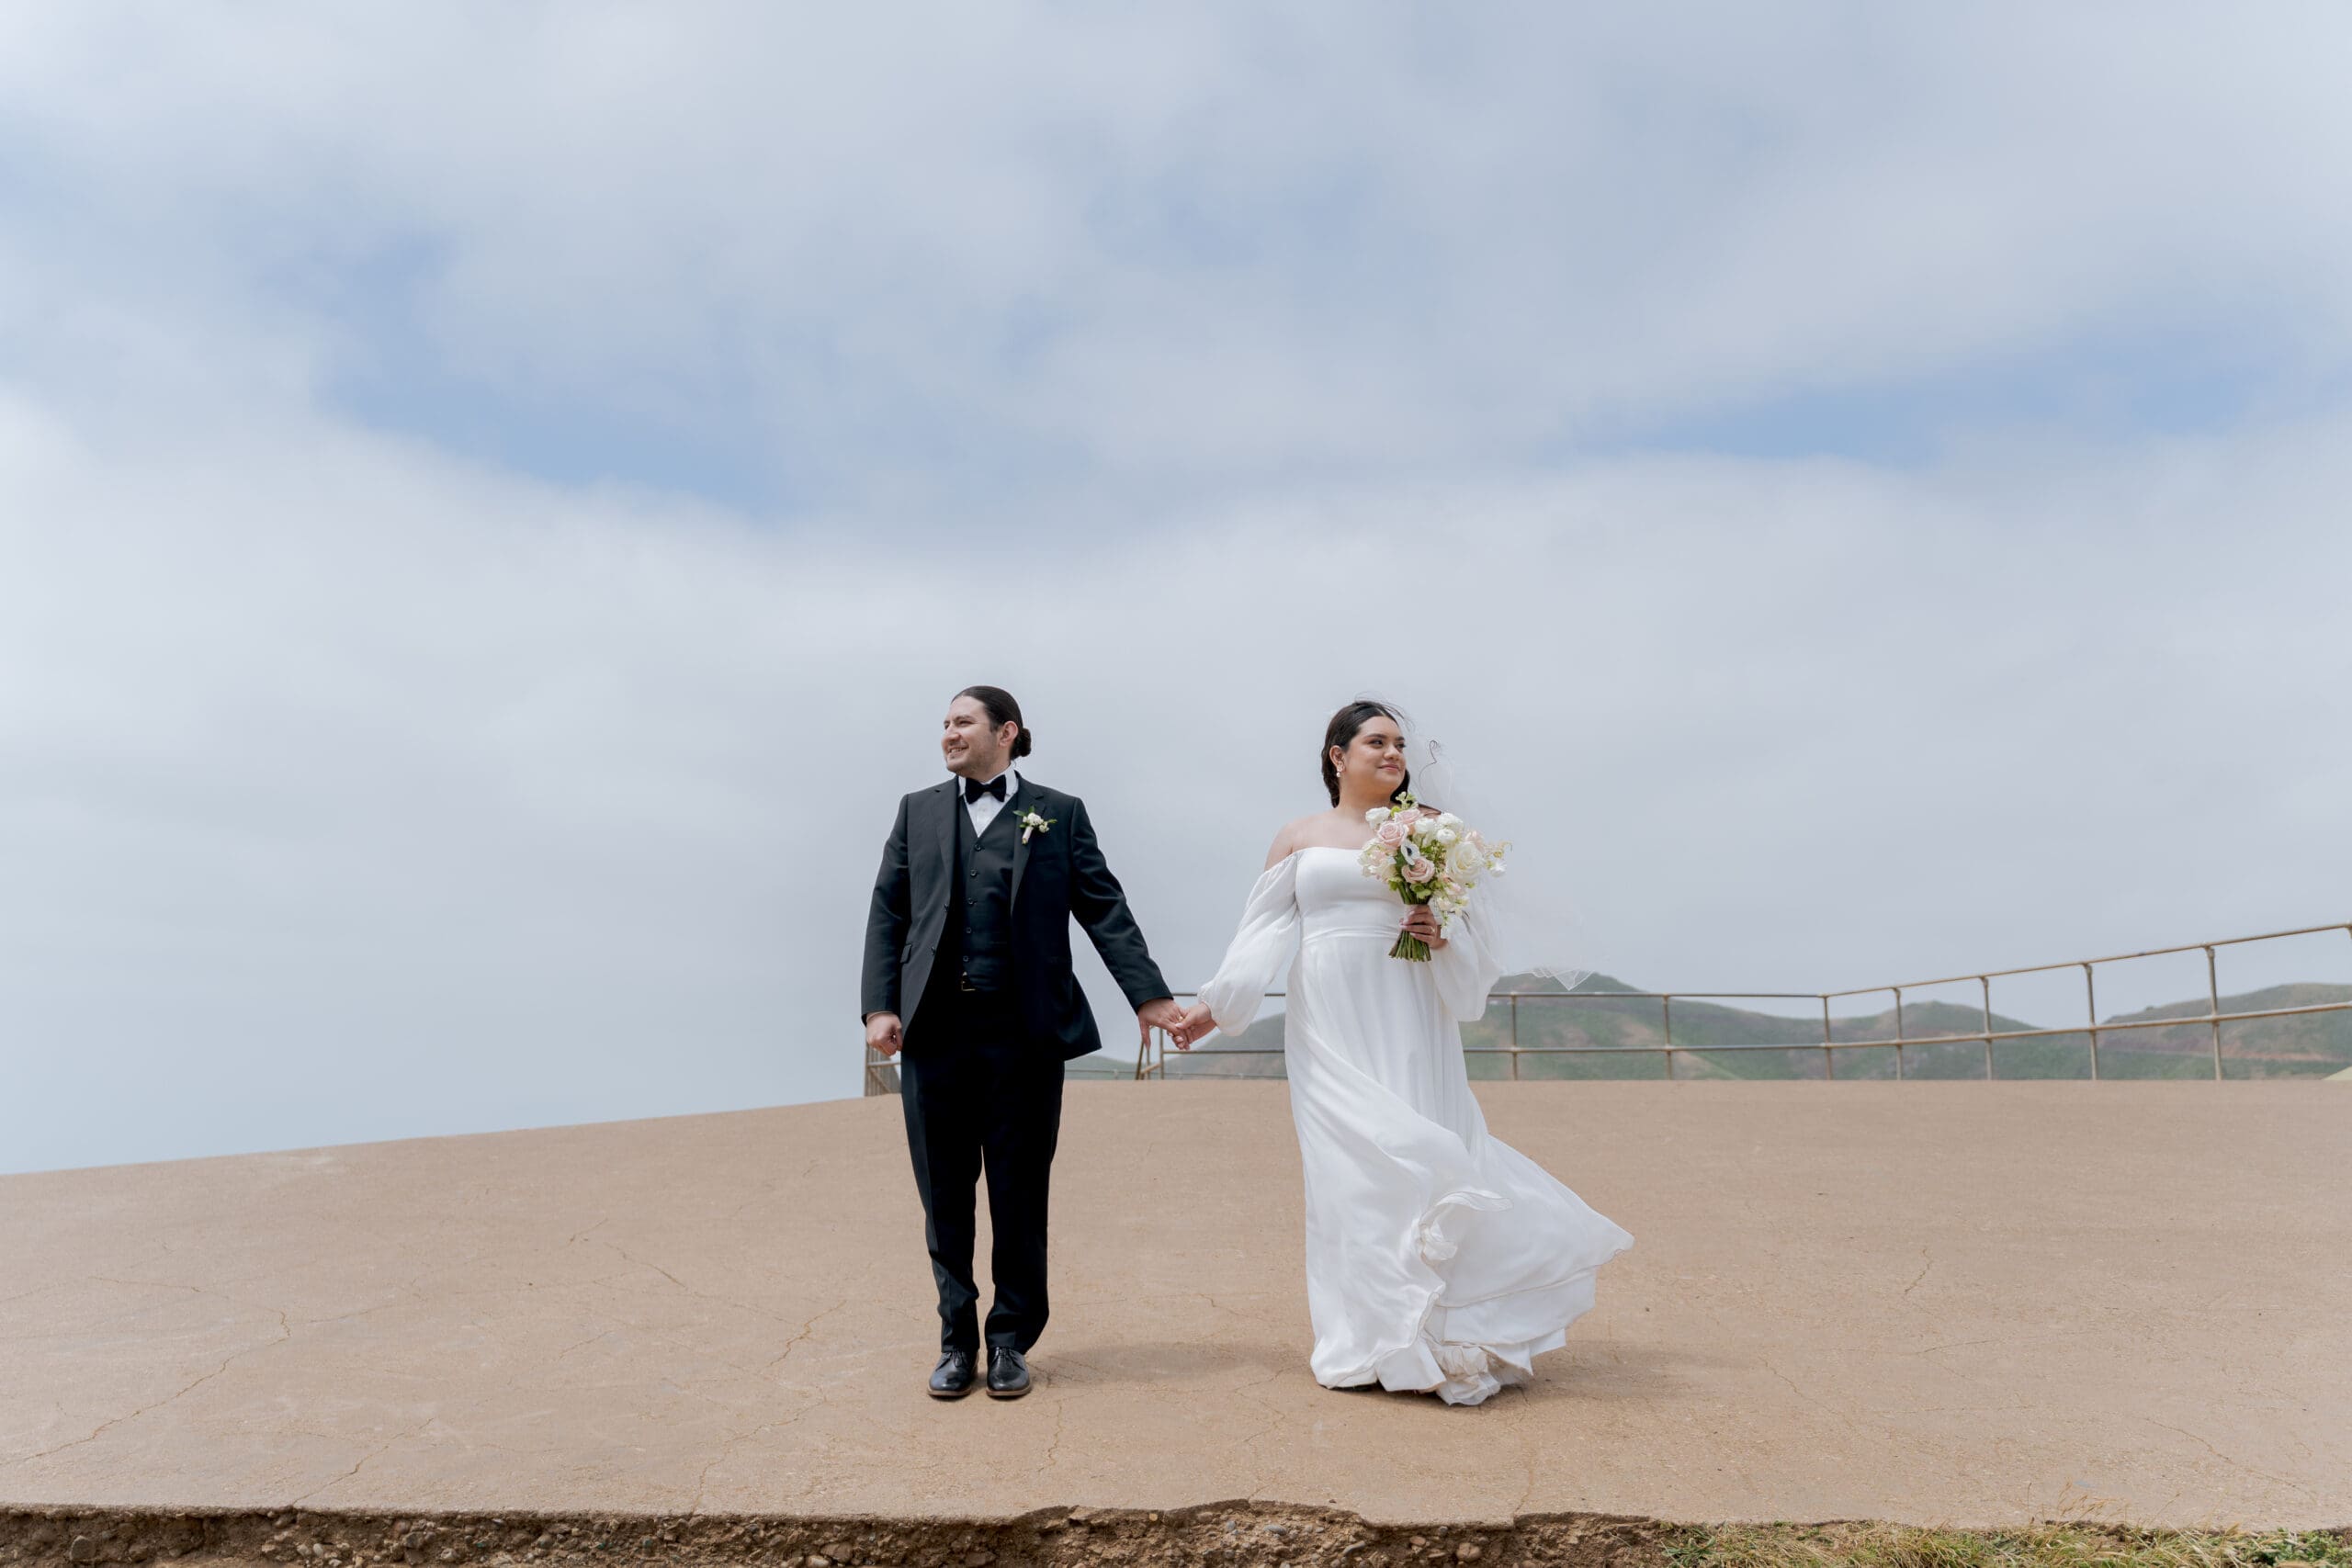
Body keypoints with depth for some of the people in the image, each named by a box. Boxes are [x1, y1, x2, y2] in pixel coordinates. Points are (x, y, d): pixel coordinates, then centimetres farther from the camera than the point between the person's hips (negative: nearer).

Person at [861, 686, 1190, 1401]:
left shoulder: (1058, 814, 6)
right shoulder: (917, 811, 12)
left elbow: (1104, 909, 1)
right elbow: (888, 912, 8)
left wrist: (1150, 995, -7)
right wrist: (880, 1006, -3)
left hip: (1024, 1031, -2)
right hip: (934, 1028, 2)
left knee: (1019, 1195, 7)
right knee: (945, 1195, 9)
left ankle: (1011, 1341, 23)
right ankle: (957, 1341, 24)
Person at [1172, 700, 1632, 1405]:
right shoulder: (1298, 839, 9)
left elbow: (1477, 922, 9)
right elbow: (1260, 932, 7)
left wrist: (1443, 935, -11)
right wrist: (1214, 1005, 0)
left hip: (1409, 1025, 0)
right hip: (1332, 1025, 0)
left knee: (1419, 1157, -2)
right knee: (1354, 1164, -2)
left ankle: (1430, 1334, 12)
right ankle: (1370, 1341, 9)